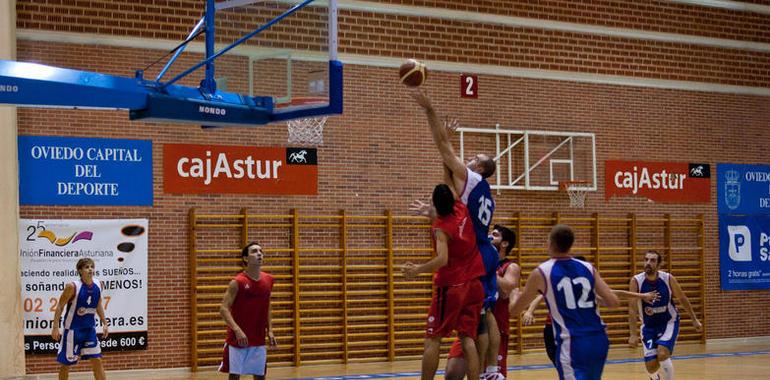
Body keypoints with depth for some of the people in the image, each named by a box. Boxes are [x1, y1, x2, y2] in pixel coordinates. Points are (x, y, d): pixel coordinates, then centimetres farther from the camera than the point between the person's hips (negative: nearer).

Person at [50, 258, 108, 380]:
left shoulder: (98, 285, -3)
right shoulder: (73, 287, -19)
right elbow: (60, 307, -13)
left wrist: (104, 323, 11)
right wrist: (55, 328, -17)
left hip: (89, 329, 5)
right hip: (73, 329, -5)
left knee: (97, 360, 2)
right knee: (66, 363, 4)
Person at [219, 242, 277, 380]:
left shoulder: (268, 280, 4)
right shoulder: (237, 282, -12)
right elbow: (223, 309, -16)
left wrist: (269, 330, 9)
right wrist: (237, 329, -28)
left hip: (259, 340, 5)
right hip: (237, 340, -5)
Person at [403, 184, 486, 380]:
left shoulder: (441, 228, -15)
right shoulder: (462, 210, 2)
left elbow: (442, 259, -27)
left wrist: (418, 269, -19)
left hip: (450, 286, -6)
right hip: (474, 285, 6)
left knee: (432, 340, 2)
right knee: (468, 338, 2)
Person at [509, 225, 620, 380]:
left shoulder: (541, 273, 0)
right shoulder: (588, 268, 9)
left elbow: (514, 310, 11)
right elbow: (613, 302, 3)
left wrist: (515, 294, 34)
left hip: (572, 345, -5)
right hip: (599, 340, 5)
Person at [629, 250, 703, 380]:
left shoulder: (668, 279, -16)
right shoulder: (636, 281, -18)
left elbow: (683, 299, 0)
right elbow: (632, 309, -18)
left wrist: (694, 319, 7)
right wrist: (633, 334, -23)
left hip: (669, 322, -1)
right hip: (649, 326, 1)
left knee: (662, 354, -26)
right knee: (651, 366, -1)